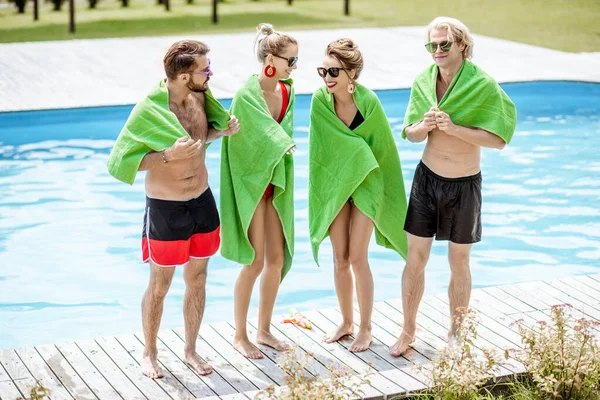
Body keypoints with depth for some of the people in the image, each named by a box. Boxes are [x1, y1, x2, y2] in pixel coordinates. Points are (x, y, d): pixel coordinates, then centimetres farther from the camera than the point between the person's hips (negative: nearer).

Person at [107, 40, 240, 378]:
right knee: (159, 286, 9)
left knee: (197, 280, 16)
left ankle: (191, 350, 32)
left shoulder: (199, 97, -3)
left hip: (203, 202, 6)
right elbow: (121, 160, -20)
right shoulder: (149, 110, -23)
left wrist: (222, 130, -5)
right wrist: (169, 155, -31)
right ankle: (150, 353, 28)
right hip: (166, 209, -6)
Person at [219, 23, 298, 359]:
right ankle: (240, 336, 12)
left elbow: (284, 138, 8)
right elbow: (243, 142, -19)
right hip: (251, 183, -7)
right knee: (255, 262, -3)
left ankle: (264, 330, 23)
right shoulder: (247, 95, -17)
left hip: (276, 183, 7)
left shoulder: (286, 92, 4)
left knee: (277, 259, 9)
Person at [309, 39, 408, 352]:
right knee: (340, 260, 8)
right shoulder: (320, 100, -12)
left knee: (357, 259, -5)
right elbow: (321, 148, -4)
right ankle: (346, 322, 25)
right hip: (334, 185, 3)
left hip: (366, 185, -3)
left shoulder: (368, 101, -20)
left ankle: (365, 328, 9)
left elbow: (383, 147, -8)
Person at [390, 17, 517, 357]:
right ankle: (408, 331, 20)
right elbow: (410, 133, 4)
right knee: (415, 258, 5)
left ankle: (456, 334, 24)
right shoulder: (423, 81, -2)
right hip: (427, 178, 3)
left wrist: (453, 127, -28)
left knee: (459, 263, 9)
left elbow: (499, 138, -19)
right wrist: (426, 125, -19)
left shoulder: (483, 84, -16)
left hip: (464, 185, -3)